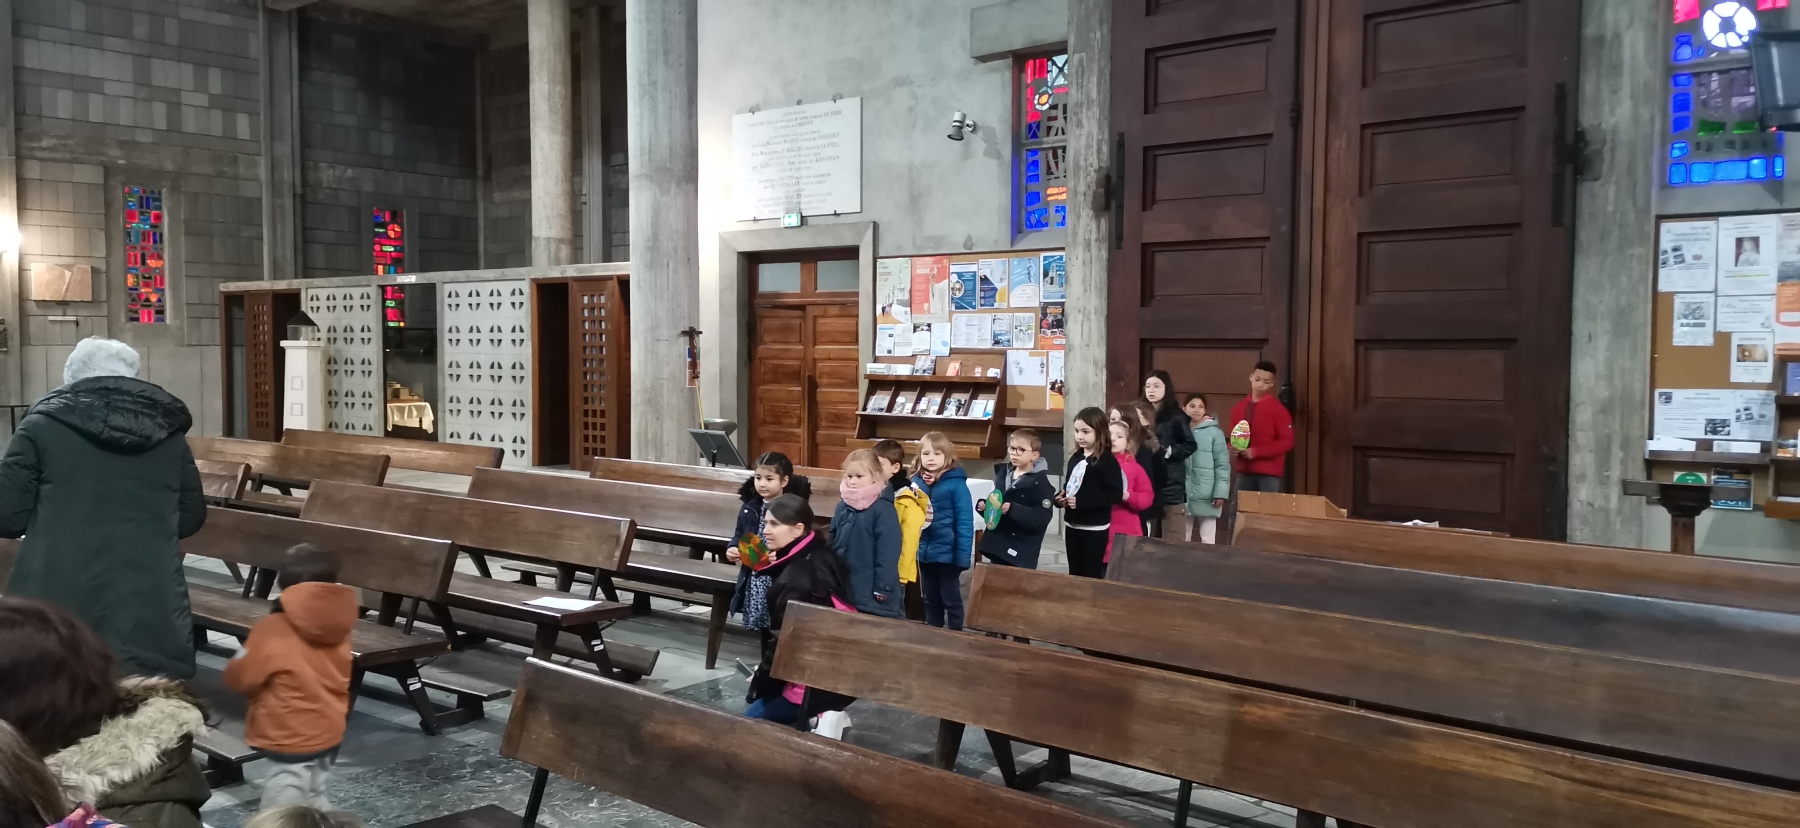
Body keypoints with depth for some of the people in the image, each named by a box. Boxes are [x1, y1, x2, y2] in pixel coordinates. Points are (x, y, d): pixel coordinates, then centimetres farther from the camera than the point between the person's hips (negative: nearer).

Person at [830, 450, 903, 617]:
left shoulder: (883, 509, -13)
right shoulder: (843, 506, 9)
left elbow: (888, 551, -15)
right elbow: (832, 541, 17)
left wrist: (883, 587, -16)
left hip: (872, 589, -7)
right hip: (843, 586, 7)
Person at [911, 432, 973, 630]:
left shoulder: (956, 484, -14)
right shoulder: (916, 482, 0)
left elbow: (965, 523, -15)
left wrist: (963, 556, -17)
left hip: (947, 553, -5)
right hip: (924, 553, 5)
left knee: (951, 599, 9)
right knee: (930, 599, 19)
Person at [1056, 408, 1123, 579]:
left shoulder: (1107, 461, -14)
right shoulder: (1075, 458, 9)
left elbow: (1115, 493, -21)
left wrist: (1081, 502, -25)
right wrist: (1060, 497, -3)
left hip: (1095, 528, -7)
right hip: (1072, 525, 7)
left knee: (1091, 574, -1)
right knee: (1074, 572, 15)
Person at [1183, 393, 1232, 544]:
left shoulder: (1214, 432, -3)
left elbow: (1222, 465, -4)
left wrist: (1221, 493, -10)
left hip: (1206, 496, -3)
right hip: (1182, 495, 3)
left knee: (1207, 540, 3)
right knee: (1182, 540, 12)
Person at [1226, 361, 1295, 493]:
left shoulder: (1278, 409, -4)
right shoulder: (1238, 407, 12)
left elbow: (1287, 441, -9)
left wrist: (1256, 451, -17)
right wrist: (1232, 448, -1)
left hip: (1269, 473, -5)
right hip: (1244, 471, 5)